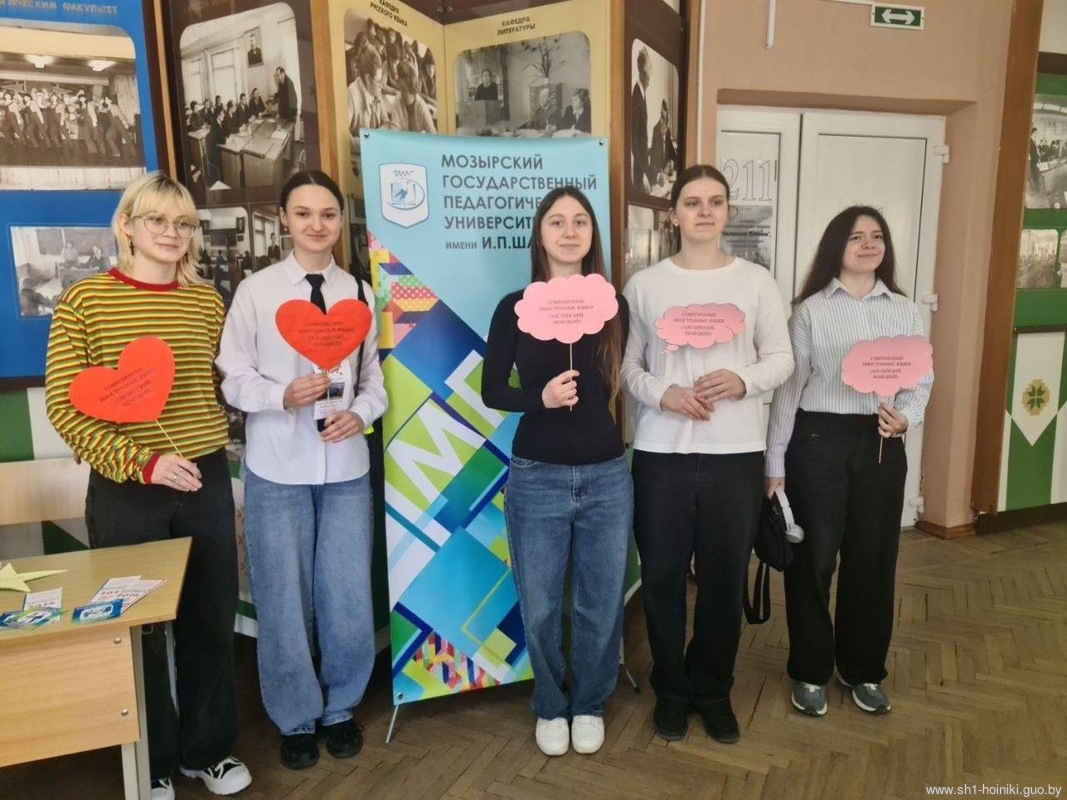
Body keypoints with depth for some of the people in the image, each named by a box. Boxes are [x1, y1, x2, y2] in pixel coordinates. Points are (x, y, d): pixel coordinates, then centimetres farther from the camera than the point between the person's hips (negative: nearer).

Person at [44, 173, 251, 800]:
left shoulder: (207, 300, 5)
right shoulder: (85, 298, -6)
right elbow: (63, 407, -10)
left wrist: (211, 441, 3)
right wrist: (143, 462, -19)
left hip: (206, 481, 3)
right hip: (125, 490, -3)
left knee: (212, 620, 13)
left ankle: (208, 748, 34)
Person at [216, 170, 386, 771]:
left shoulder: (358, 292, 4)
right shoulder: (255, 291, -3)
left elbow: (375, 378, 4)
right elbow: (233, 379, -3)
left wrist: (360, 413, -15)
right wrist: (284, 395, -21)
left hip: (346, 467, 2)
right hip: (277, 469, -1)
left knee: (348, 598, 10)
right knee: (285, 600, 11)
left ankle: (341, 709, 35)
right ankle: (296, 719, 33)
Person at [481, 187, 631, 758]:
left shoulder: (613, 306, 1)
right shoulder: (515, 308, -3)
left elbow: (624, 383, 12)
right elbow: (491, 391, -2)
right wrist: (539, 398, -18)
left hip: (606, 476, 2)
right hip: (536, 478, -1)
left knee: (600, 604, 12)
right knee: (539, 607, 9)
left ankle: (589, 706, 36)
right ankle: (550, 707, 34)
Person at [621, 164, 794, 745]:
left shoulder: (757, 282, 5)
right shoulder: (644, 285, 3)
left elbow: (781, 359, 6)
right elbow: (626, 365, 3)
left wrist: (742, 381, -14)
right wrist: (662, 394, -15)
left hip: (736, 453, 1)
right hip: (661, 452, 0)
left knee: (725, 579, 11)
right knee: (662, 578, 8)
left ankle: (713, 690, 33)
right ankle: (671, 689, 31)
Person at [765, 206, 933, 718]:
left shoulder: (905, 312, 8)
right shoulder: (810, 311, -1)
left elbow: (921, 380, 8)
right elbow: (788, 387, -2)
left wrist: (906, 417, -15)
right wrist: (775, 463, -4)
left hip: (881, 444, 3)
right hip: (818, 440, -3)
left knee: (874, 558, 11)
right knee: (813, 558, 4)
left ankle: (863, 669, 30)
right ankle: (811, 671, 22)